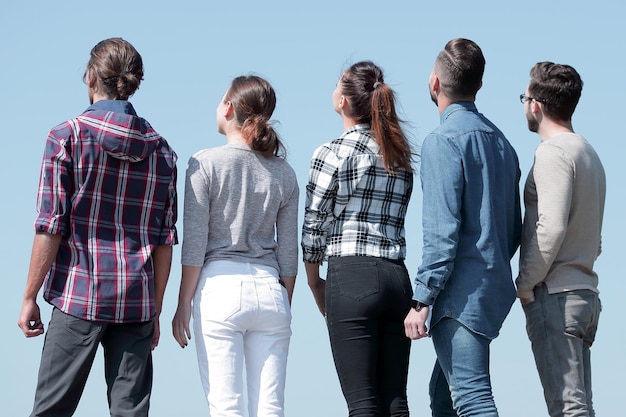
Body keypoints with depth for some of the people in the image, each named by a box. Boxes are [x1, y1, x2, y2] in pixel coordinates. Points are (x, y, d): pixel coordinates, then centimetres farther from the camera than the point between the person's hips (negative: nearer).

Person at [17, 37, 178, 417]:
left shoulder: (68, 137, -4)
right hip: (137, 303, 3)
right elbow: (165, 240, 8)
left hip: (79, 298, -3)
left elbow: (51, 227, -7)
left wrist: (30, 297, -1)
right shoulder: (160, 150, 8)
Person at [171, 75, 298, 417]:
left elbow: (194, 246, -6)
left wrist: (184, 306, 1)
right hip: (270, 288, 4)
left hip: (220, 286, -4)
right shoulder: (284, 173, 8)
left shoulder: (206, 164, -4)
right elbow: (288, 252, 11)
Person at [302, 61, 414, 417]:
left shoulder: (333, 153, -4)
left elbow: (314, 224, -1)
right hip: (397, 278, 6)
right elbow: (392, 219, 13)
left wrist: (315, 282, 13)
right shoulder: (400, 155, 15)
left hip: (352, 279, -6)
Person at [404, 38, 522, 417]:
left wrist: (422, 300, -16)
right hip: (495, 290, 9)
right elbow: (514, 228, 19)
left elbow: (442, 231, -17)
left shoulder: (444, 141, -11)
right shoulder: (500, 141, 15)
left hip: (461, 295, -9)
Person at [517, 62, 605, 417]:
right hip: (586, 293, 9)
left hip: (555, 295, -9)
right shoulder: (589, 154, 20)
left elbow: (551, 227, -20)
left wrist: (525, 285, -12)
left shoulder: (553, 152, -10)